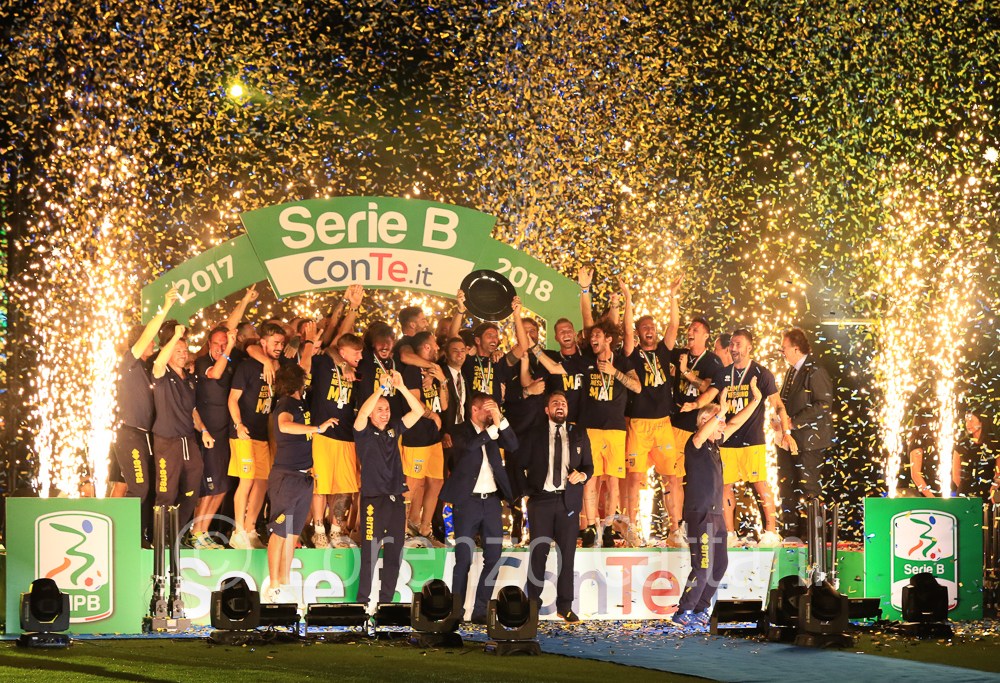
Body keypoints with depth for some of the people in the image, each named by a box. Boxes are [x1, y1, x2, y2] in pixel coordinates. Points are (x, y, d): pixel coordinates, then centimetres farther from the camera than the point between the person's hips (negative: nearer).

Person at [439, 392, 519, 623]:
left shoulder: (494, 431, 13)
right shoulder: (461, 431, -1)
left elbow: (513, 446, -2)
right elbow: (469, 446, -21)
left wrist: (501, 420, -9)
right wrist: (493, 429, -18)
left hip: (491, 500, 5)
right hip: (467, 500, -5)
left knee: (493, 558, 3)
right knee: (463, 559, -3)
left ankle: (480, 611, 8)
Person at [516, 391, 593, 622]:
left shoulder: (579, 435, 10)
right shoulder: (533, 433, 5)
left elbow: (589, 465, 10)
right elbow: (519, 463, 4)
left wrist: (583, 475, -11)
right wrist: (525, 490, -4)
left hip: (568, 500, 2)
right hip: (541, 499, -2)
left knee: (567, 554, 1)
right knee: (538, 553, -1)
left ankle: (565, 606, 6)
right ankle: (532, 603, 5)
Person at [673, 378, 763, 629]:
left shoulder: (715, 444, 13)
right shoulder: (695, 446, -11)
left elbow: (735, 424, 23)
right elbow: (700, 434, -36)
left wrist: (755, 401, 20)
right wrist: (720, 412, -44)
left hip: (716, 514, 9)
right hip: (700, 514, -9)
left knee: (719, 565, 12)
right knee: (703, 567, -10)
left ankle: (700, 610, 21)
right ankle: (683, 613, -2)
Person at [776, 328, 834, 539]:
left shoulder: (815, 372, -12)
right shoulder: (792, 371, 17)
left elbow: (824, 404, -18)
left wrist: (794, 422, -19)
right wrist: (780, 421, 6)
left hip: (808, 441, -9)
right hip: (789, 440, 9)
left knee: (807, 488, -8)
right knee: (786, 486, 10)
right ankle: (790, 532, 16)